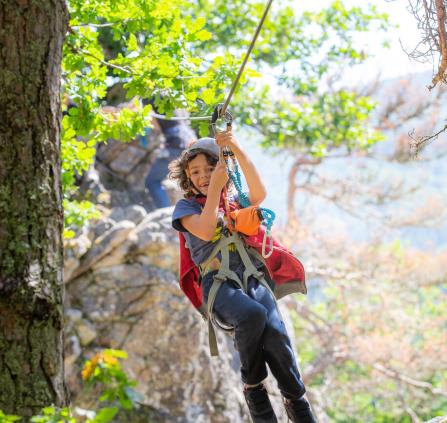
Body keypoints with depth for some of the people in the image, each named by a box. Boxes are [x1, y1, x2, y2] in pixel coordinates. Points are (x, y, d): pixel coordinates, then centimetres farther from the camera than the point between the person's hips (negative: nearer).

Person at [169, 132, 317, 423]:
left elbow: (259, 193, -3)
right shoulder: (186, 207, 16)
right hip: (218, 283, -3)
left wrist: (237, 150, -14)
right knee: (252, 314, -38)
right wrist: (215, 187, -8)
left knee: (275, 332, -29)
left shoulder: (235, 200, 22)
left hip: (253, 277, 3)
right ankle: (253, 387, -15)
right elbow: (205, 231, -7)